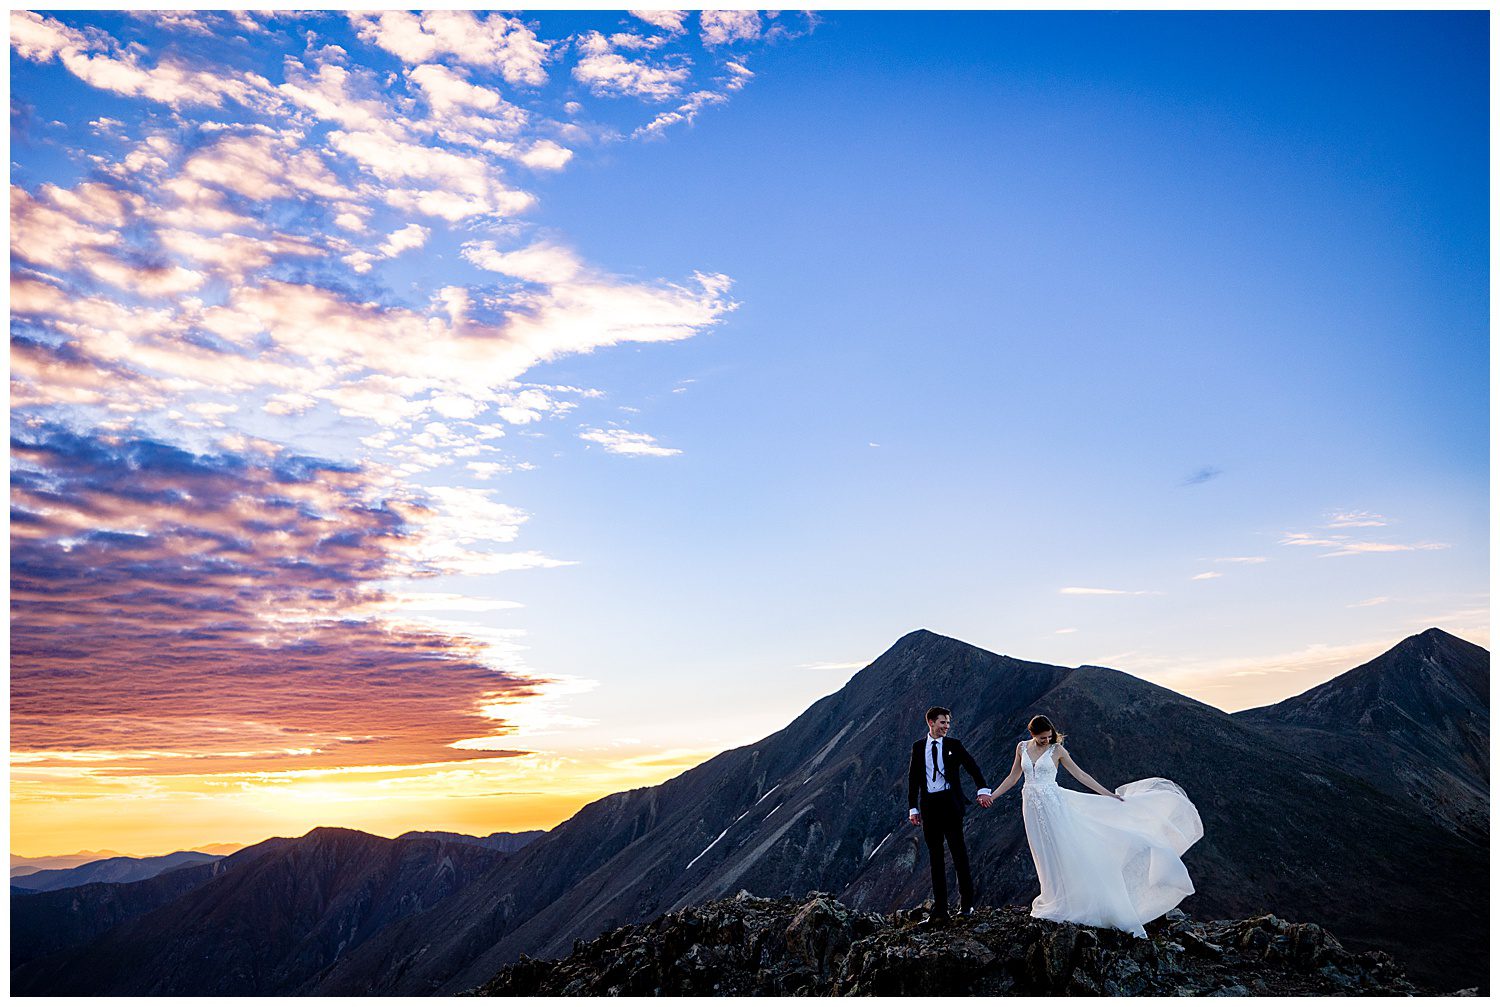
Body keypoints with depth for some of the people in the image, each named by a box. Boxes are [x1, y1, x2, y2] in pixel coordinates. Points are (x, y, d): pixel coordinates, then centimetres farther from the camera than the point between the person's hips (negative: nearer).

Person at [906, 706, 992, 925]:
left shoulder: (954, 745, 4)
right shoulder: (918, 746, 8)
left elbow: (973, 767, -2)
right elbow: (913, 778, 9)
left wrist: (983, 790, -19)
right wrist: (913, 808, 5)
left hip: (950, 802, -2)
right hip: (929, 805, 2)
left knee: (958, 850, -1)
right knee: (935, 857, 6)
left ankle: (966, 903, 15)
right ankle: (939, 910, 10)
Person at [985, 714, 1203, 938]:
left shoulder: (1057, 749, -2)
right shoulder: (1022, 748, 6)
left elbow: (1080, 775, 2)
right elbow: (1013, 776, 16)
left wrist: (1108, 795, -1)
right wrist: (992, 795, 13)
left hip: (1053, 804, -3)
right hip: (1032, 807, 3)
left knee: (1067, 851, -6)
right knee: (1046, 855, 8)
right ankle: (1056, 902, 17)